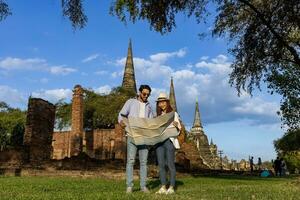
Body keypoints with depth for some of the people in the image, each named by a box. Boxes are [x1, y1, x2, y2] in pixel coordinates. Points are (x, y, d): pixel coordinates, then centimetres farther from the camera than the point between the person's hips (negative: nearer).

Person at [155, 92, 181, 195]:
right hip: (159, 141, 4)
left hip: (169, 140, -4)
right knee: (161, 165, 2)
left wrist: (176, 126, -20)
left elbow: (179, 130, 1)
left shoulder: (173, 114, 5)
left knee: (170, 164, -5)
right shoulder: (158, 115, 18)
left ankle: (171, 187, 0)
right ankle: (163, 187, 5)